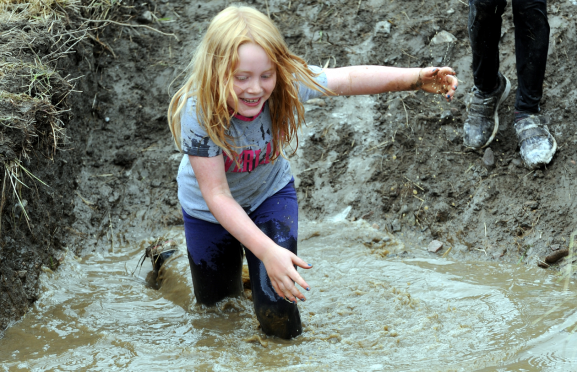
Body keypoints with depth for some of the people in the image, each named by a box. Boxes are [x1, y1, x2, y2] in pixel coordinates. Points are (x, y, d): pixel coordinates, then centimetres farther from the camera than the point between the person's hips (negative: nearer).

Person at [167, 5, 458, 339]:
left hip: (269, 194, 2)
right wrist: (267, 251, -42)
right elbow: (217, 195, -34)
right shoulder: (199, 112, -37)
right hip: (211, 210, -1)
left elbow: (350, 78, -25)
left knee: (282, 324, -3)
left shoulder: (287, 84, -30)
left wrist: (418, 78, -41)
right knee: (214, 300, 19)